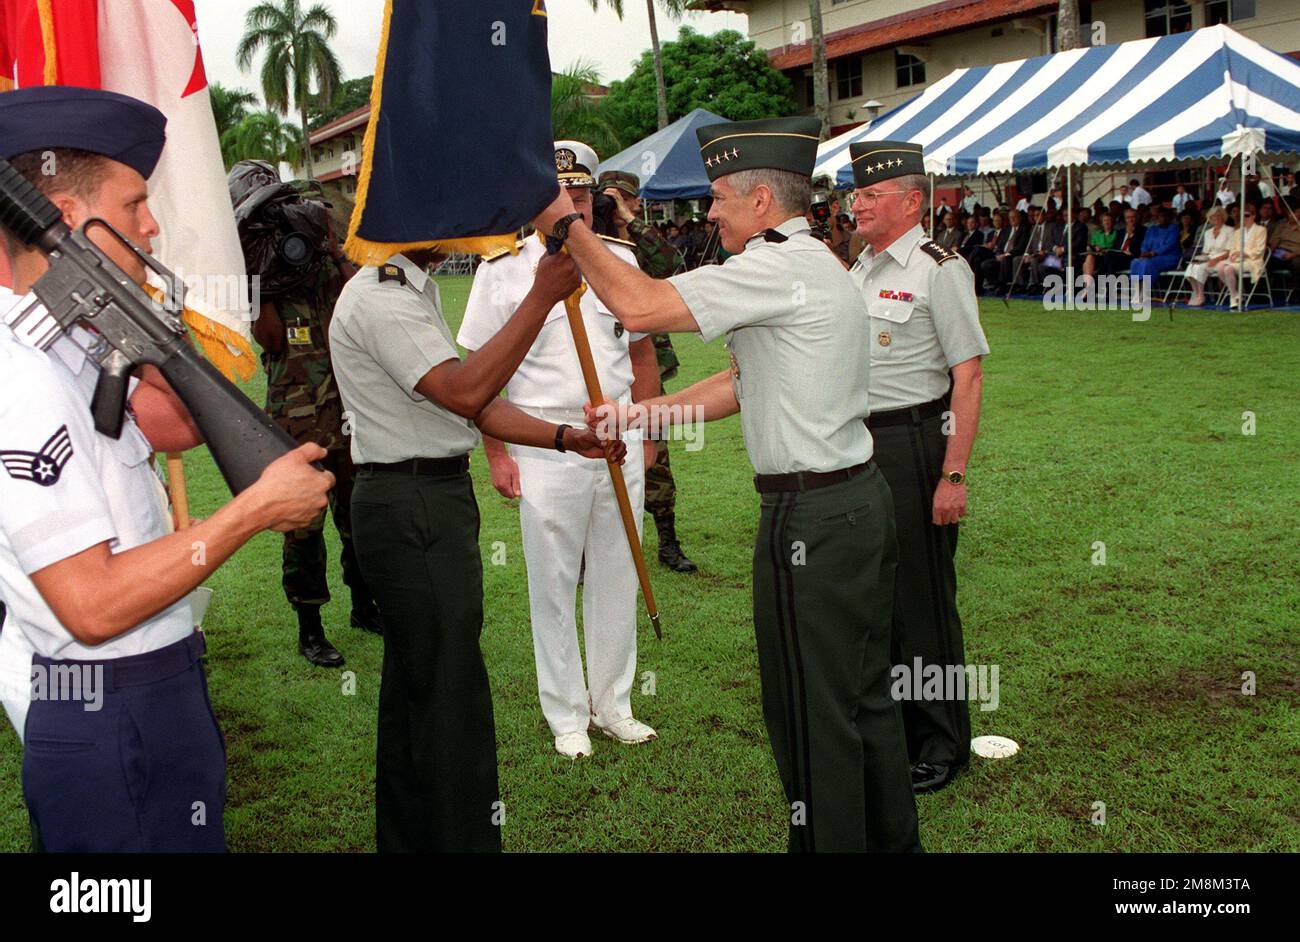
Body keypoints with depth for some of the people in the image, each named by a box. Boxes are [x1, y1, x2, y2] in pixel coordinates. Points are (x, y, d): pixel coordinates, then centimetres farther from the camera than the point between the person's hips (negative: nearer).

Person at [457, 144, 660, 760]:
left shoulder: (620, 259, 7)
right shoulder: (504, 268, -4)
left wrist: (647, 434, 14)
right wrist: (495, 452, -6)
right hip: (545, 443, -3)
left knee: (616, 577, 11)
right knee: (553, 584, 5)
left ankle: (612, 704, 26)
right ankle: (566, 715, 20)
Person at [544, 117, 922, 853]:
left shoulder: (779, 267, -17)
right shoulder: (819, 264, 15)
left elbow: (639, 305, -22)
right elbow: (746, 382, 17)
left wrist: (569, 225, -9)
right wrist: (640, 413, 16)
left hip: (812, 517, -10)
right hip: (862, 496, 10)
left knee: (813, 712, 3)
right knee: (865, 692, 21)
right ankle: (891, 836, 35)